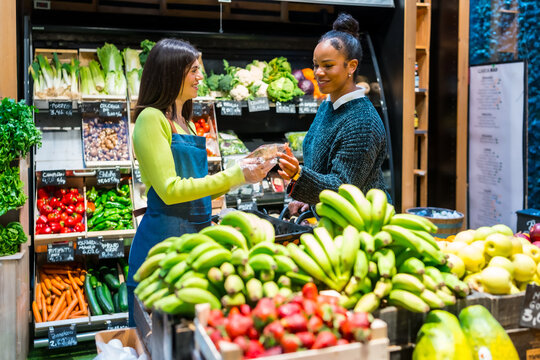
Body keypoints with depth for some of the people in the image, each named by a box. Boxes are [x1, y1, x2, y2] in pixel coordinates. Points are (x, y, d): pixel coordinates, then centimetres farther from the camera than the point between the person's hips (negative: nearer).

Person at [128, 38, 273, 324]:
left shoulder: (186, 124, 17)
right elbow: (170, 190, -16)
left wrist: (244, 171, 6)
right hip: (163, 239, -8)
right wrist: (235, 175, -16)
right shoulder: (151, 119, -9)